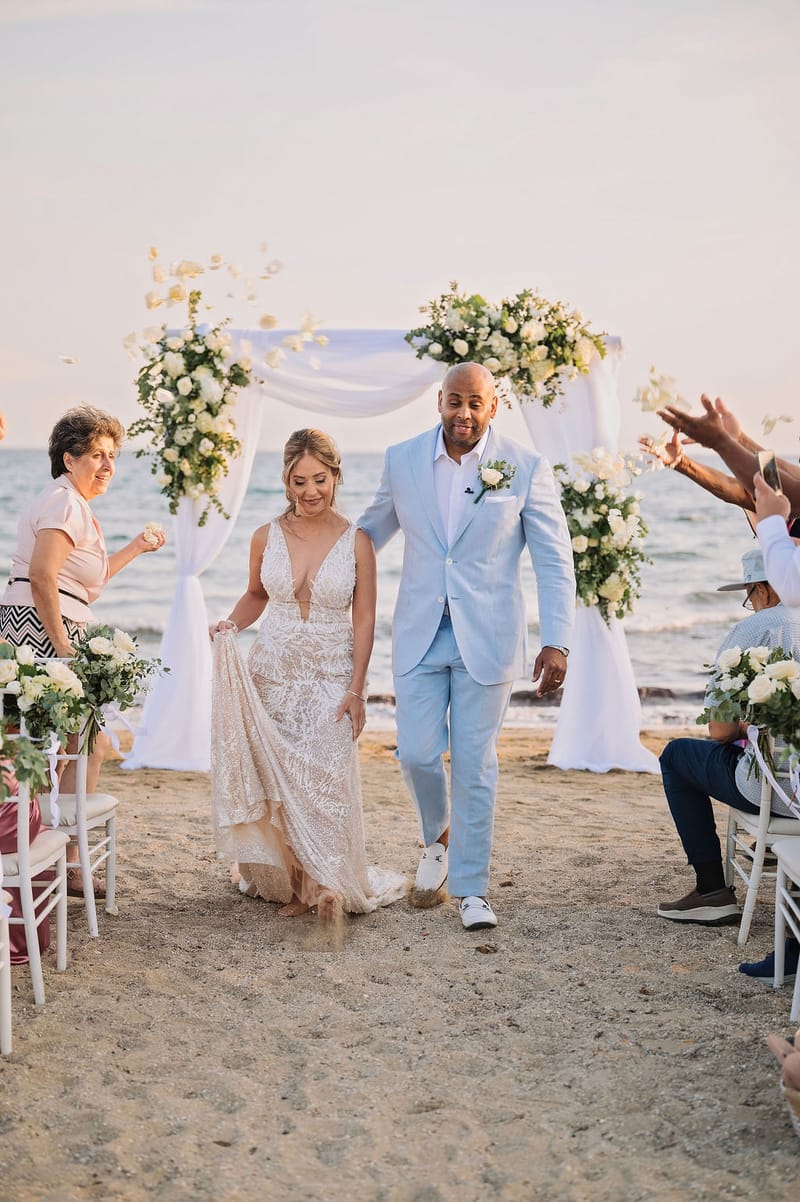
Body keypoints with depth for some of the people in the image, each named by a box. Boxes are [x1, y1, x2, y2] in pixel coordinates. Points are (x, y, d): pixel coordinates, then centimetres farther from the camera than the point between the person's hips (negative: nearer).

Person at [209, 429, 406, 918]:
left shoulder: (356, 542, -5)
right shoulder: (267, 537, 2)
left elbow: (364, 619, -3)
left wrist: (357, 689, -10)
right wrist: (231, 625, -3)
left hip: (331, 680, -2)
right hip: (271, 676, 2)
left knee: (325, 781, -13)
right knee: (275, 783, 3)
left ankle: (328, 887, -2)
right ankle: (289, 883, 15)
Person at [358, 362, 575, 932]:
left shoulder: (526, 467, -5)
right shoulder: (402, 460, 2)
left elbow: (554, 561, -4)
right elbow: (372, 530, 20)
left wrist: (556, 642, -11)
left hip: (487, 638, -2)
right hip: (419, 633, 2)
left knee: (475, 765, 2)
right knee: (417, 753, 0)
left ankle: (472, 888, 16)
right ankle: (438, 838, 32)